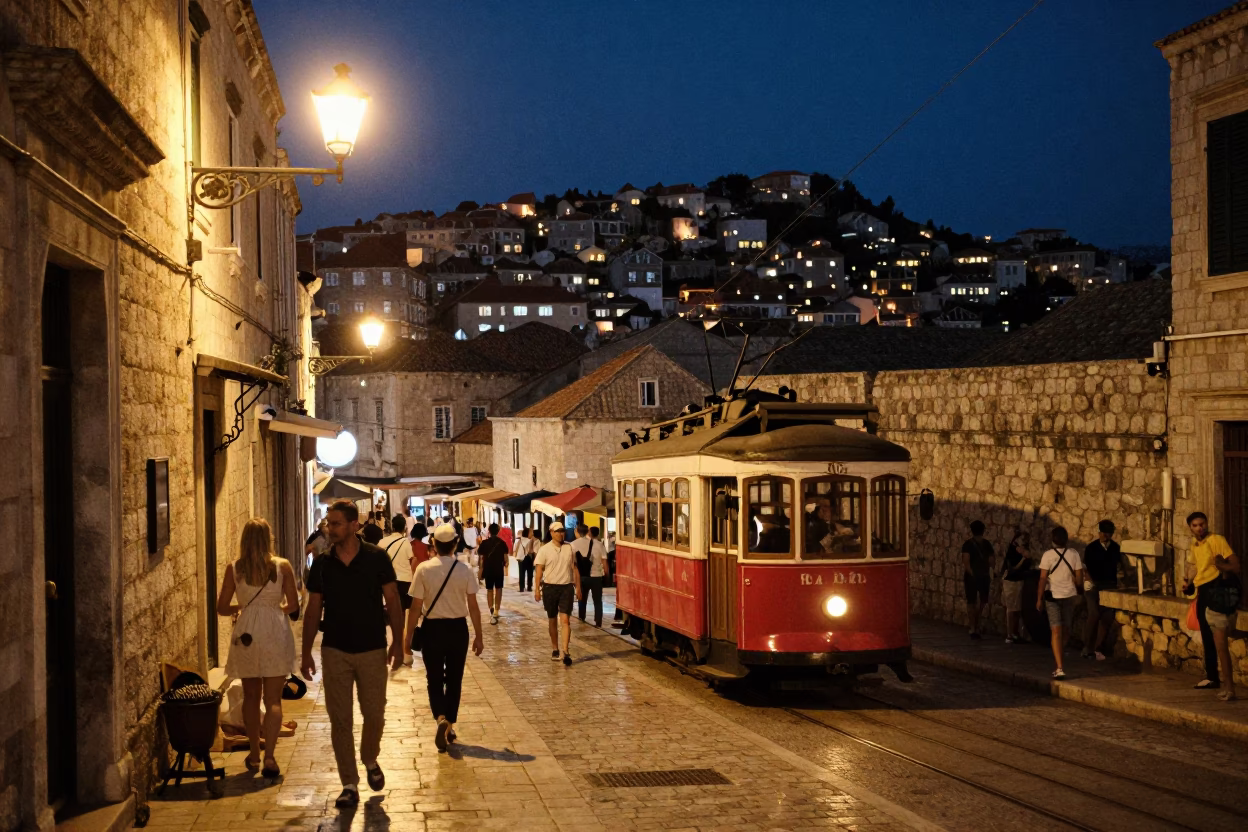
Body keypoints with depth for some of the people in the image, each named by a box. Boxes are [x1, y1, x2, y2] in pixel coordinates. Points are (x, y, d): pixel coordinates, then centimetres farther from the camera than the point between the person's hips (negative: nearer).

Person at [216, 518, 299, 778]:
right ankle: (269, 756, -8)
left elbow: (222, 608, 2)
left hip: (246, 635, 1)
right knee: (273, 699, 2)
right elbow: (293, 605, -2)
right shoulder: (282, 566, -6)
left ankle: (254, 754, 21)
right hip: (275, 634, -1)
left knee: (251, 696, 15)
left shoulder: (234, 569, -3)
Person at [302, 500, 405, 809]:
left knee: (374, 714, 5)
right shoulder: (322, 564, 0)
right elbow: (313, 610, 5)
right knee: (340, 719, 2)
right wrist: (306, 653, 4)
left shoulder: (376, 558, -7)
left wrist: (398, 642, -7)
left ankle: (370, 761, 34)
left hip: (372, 650, -1)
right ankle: (349, 784, 10)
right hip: (335, 651, 2)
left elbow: (393, 601, -2)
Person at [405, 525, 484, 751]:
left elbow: (416, 607, -9)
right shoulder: (464, 571, -7)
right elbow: (473, 607, -5)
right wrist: (478, 636, 5)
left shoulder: (424, 569, -11)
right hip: (457, 628, 1)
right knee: (454, 679, 15)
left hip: (432, 628, -1)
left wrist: (408, 633, 2)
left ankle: (441, 718, -13)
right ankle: (450, 726, 19)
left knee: (434, 678, 10)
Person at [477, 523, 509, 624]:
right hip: (499, 570, 1)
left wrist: (480, 569, 2)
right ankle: (496, 612, 8)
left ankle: (492, 610, 1)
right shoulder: (502, 543, -4)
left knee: (489, 590, 14)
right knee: (498, 589, 12)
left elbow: (481, 558, -7)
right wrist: (506, 566, 11)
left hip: (488, 569, 0)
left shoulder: (484, 543, -6)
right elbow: (505, 557, -4)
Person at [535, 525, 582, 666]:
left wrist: (578, 587, 8)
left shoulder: (569, 548, 5)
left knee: (565, 620, -9)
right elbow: (539, 570, -3)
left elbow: (574, 569, 10)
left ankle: (566, 652, -14)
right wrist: (537, 589, -9)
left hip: (566, 587, 0)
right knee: (552, 620, 12)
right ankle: (555, 649, 26)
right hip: (550, 587, 0)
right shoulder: (544, 550, -2)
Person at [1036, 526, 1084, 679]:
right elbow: (1079, 579, -2)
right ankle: (1059, 663, 31)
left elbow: (1043, 579, -11)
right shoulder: (1074, 554, -4)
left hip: (1053, 596, -2)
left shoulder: (1048, 555, -11)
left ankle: (1060, 668, -15)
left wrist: (1039, 599, -3)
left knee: (1056, 632, -4)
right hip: (1070, 596, 2)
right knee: (1065, 630, 18)